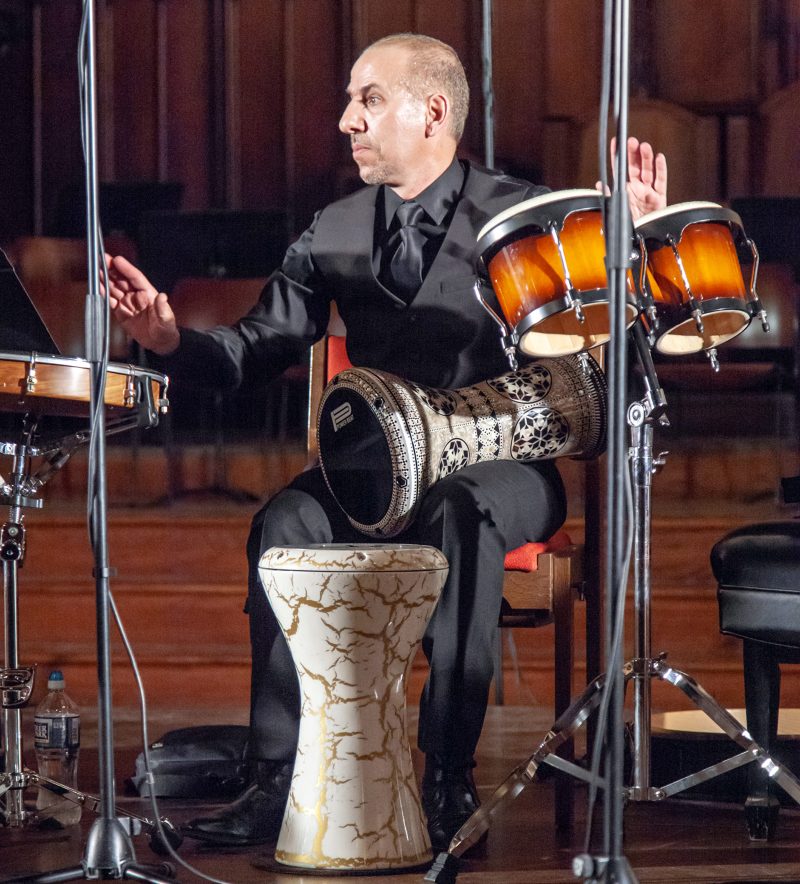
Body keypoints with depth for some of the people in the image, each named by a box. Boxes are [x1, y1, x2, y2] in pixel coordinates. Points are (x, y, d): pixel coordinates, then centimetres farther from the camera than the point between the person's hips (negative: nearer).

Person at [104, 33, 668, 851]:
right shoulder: (335, 233, 10)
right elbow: (251, 349, 8)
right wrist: (172, 340, -12)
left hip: (498, 461, -4)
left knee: (459, 515, -38)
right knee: (287, 523, -27)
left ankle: (450, 779, -34)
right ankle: (279, 783, -26)